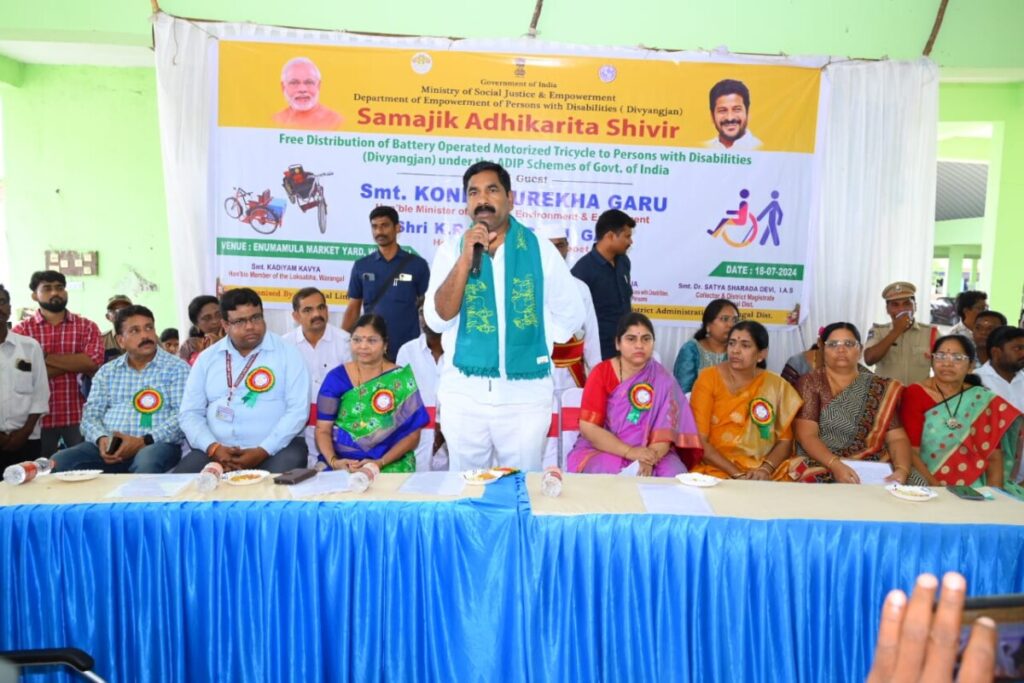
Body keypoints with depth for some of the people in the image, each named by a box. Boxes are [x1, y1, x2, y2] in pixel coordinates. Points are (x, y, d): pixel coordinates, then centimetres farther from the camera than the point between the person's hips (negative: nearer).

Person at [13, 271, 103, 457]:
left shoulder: (87, 327, 6)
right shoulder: (22, 330, 4)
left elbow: (94, 362, -10)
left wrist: (46, 358, -9)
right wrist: (75, 363, -10)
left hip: (79, 415, 0)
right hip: (40, 417, 0)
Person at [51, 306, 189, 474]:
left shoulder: (177, 368, 4)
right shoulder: (107, 372, 19)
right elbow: (91, 414, 12)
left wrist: (144, 441, -18)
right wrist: (101, 438, -11)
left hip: (157, 444, -4)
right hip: (110, 446, 4)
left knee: (146, 465, -38)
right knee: (58, 462, -20)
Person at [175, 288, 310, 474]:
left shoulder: (286, 353, -1)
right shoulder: (207, 358, 10)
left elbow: (298, 410, -8)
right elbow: (191, 413, 8)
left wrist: (263, 451, -16)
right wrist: (213, 448, -10)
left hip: (277, 447, -2)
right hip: (219, 449, 3)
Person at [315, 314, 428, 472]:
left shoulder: (401, 379, 1)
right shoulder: (336, 377, 5)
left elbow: (412, 434, -1)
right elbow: (323, 429, 5)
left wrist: (381, 463, -13)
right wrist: (333, 461, -13)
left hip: (391, 463, -1)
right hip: (343, 463, 1)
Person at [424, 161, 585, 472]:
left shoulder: (541, 250, -1)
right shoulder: (451, 250, 0)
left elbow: (570, 316, 8)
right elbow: (437, 320, -11)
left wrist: (531, 347, 6)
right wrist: (465, 259, -17)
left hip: (526, 393, 0)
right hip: (463, 392, 1)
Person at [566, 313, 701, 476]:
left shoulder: (662, 379, 0)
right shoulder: (601, 373, -5)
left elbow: (665, 430, -8)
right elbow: (588, 427, -11)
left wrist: (648, 460, -28)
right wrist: (629, 451, -22)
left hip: (649, 454, 2)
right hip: (602, 452, -2)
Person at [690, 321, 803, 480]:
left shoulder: (776, 385, 4)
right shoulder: (709, 378, -4)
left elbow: (785, 440, 5)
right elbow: (700, 441, -8)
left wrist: (765, 469, -12)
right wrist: (737, 474, -16)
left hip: (765, 473, 3)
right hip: (717, 470, -2)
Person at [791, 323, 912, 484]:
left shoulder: (879, 388, 11)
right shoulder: (810, 383, 3)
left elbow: (897, 438, 4)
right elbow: (806, 436, -7)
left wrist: (901, 471, -15)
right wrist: (835, 465, -22)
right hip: (819, 467, -2)